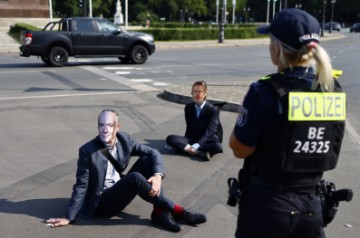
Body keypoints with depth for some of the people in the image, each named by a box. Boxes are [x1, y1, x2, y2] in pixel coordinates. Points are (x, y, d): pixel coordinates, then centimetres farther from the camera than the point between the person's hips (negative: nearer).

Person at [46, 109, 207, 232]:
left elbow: (153, 153, -5)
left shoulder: (124, 139, -4)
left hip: (121, 192, 6)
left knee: (147, 160, -12)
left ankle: (159, 212, -18)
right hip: (102, 202, -6)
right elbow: (81, 186, -13)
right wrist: (69, 217, -15)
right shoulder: (87, 151, -17)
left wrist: (157, 175, -23)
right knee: (135, 178, -32)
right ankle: (176, 211, -19)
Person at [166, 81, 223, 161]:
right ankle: (200, 152, -34)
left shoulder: (213, 109, -8)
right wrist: (187, 141, -11)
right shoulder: (188, 107, 7)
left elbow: (209, 131, -16)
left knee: (217, 147, -37)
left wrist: (196, 146, -28)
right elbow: (189, 127, 9)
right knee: (170, 138, -22)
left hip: (207, 140, -4)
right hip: (192, 139, 4)